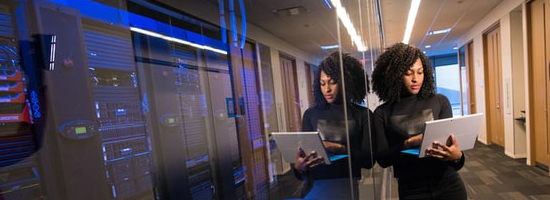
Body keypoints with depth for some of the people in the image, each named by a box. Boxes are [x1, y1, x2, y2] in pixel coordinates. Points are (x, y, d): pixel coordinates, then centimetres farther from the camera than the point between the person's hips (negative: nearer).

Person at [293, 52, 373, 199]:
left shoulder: (363, 114, 3)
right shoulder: (311, 114, 7)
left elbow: (368, 159, -1)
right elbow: (303, 152, 6)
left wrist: (341, 149, -17)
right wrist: (298, 166, -15)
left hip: (348, 187, -1)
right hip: (315, 187, 2)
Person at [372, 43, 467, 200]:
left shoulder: (440, 102, -2)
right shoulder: (382, 113, -6)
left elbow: (451, 141, -4)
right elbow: (382, 159, -10)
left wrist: (457, 156, -26)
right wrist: (408, 143, -26)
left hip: (448, 184, 1)